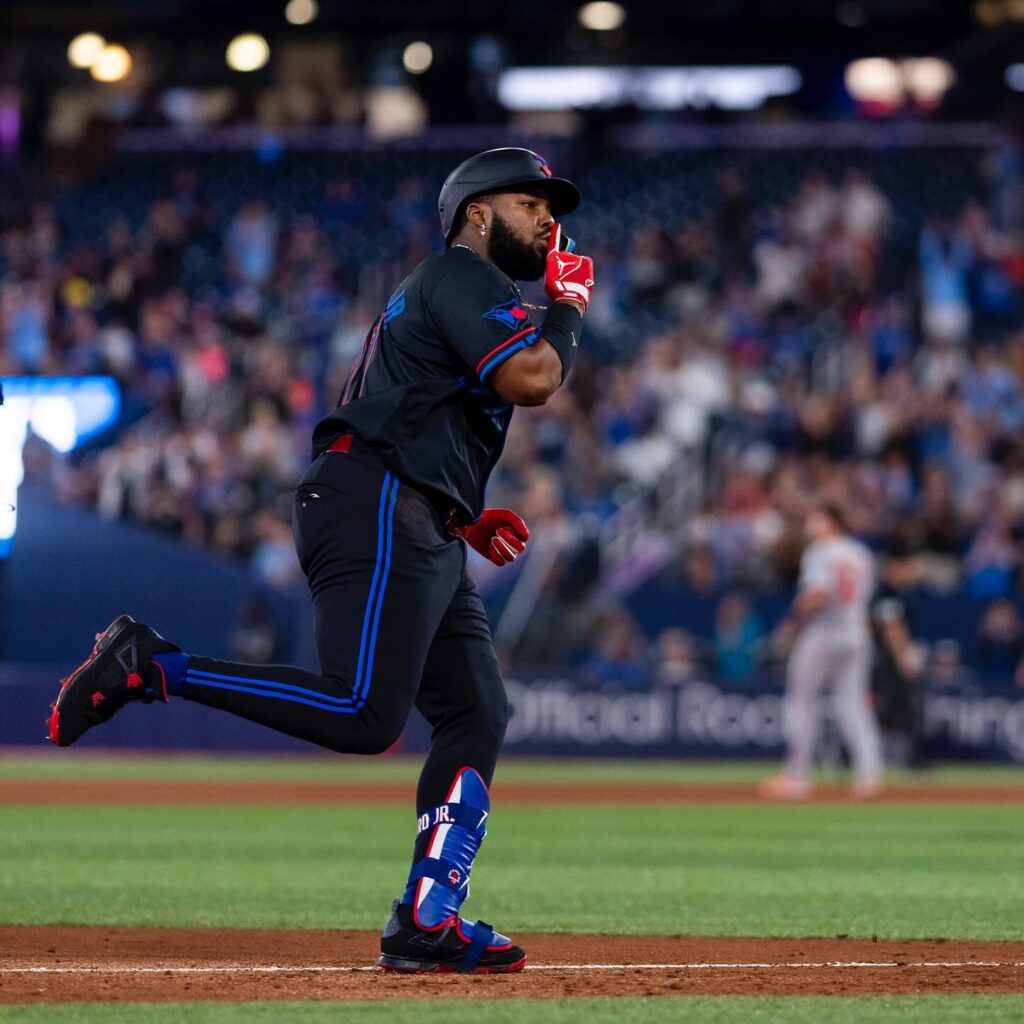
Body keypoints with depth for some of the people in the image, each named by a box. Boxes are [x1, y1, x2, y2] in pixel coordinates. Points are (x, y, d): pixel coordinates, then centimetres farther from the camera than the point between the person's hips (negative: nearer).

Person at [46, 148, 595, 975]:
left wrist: (466, 519, 20)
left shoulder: (437, 297, 30)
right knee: (363, 714, -23)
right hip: (375, 511, -11)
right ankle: (149, 665, -16)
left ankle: (428, 921, -1)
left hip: (426, 540, 11)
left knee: (478, 716, 4)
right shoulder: (462, 274, 0)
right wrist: (570, 306, 3)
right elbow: (531, 379, -16)